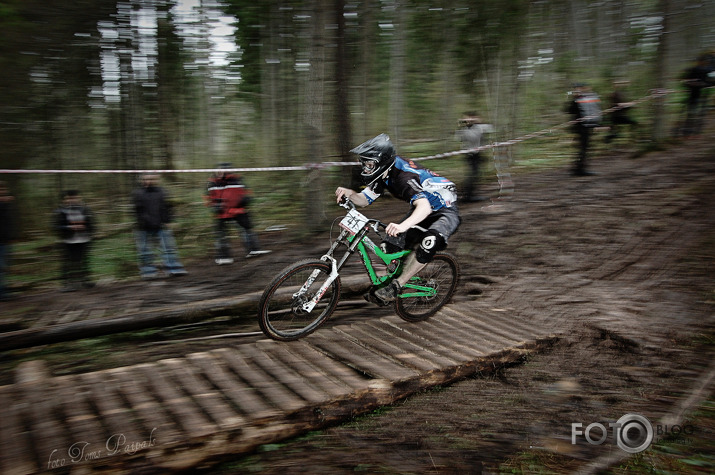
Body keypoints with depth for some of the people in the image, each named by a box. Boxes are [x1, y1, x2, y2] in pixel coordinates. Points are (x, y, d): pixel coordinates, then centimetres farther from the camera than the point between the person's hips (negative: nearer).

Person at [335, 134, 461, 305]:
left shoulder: (405, 176, -34)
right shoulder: (383, 173, -8)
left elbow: (425, 206, -49)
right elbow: (364, 199, -5)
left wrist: (403, 226, -67)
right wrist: (349, 193, -27)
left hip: (445, 212, -8)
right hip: (420, 208, 9)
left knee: (430, 242, -37)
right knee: (390, 246, -5)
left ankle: (395, 287, -24)